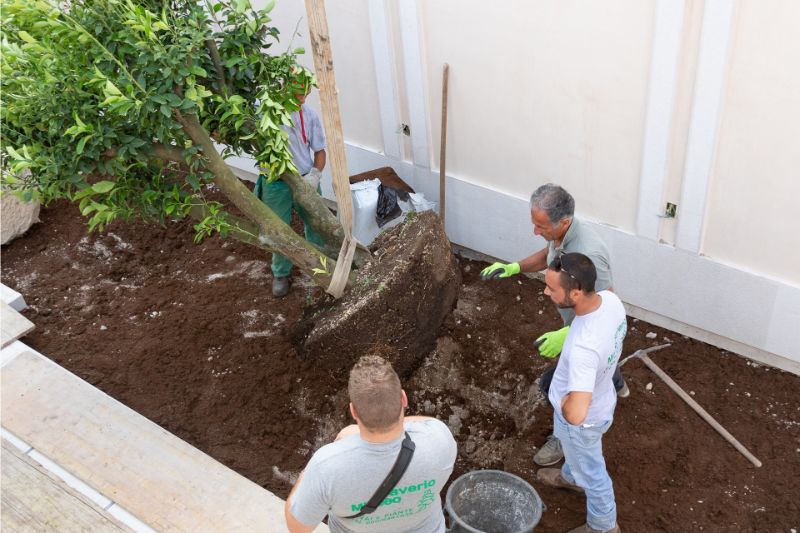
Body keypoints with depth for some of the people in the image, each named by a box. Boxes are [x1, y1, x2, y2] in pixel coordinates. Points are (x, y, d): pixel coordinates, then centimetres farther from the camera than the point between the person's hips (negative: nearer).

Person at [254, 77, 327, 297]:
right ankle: (280, 274, 33)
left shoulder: (310, 115, -5)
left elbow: (319, 150, 3)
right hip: (276, 184, -2)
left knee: (316, 225, 15)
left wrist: (315, 174, -13)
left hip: (305, 180, 2)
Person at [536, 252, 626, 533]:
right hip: (600, 396, 7)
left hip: (583, 419, -7)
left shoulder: (583, 348, -46)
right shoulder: (610, 299, -21)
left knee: (590, 471, 22)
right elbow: (619, 333, 3)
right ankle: (571, 476, 69)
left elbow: (576, 415, -50)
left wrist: (564, 403, -27)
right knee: (578, 453, 37)